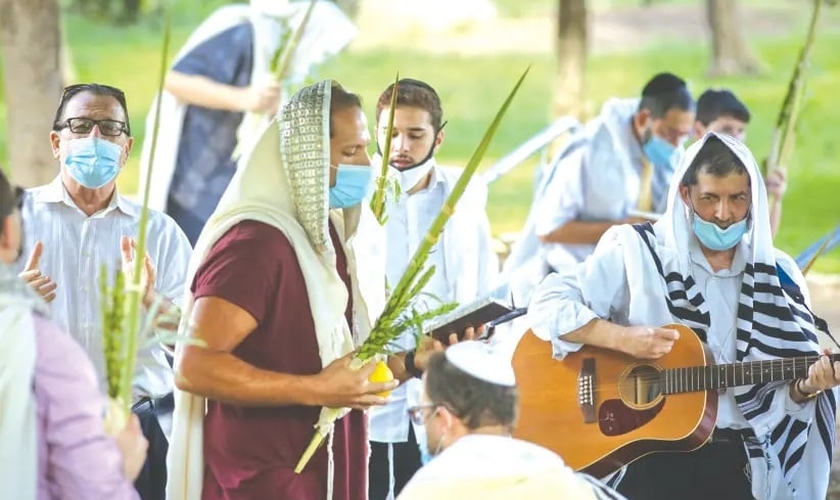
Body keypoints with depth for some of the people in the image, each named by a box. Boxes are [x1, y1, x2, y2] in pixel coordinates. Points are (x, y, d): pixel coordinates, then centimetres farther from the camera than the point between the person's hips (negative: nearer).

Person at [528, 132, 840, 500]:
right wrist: (622, 338, -16)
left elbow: (787, 391, 12)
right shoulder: (638, 252, 0)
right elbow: (548, 305, -5)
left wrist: (806, 387, -11)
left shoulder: (778, 276, 10)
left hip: (740, 459, 3)